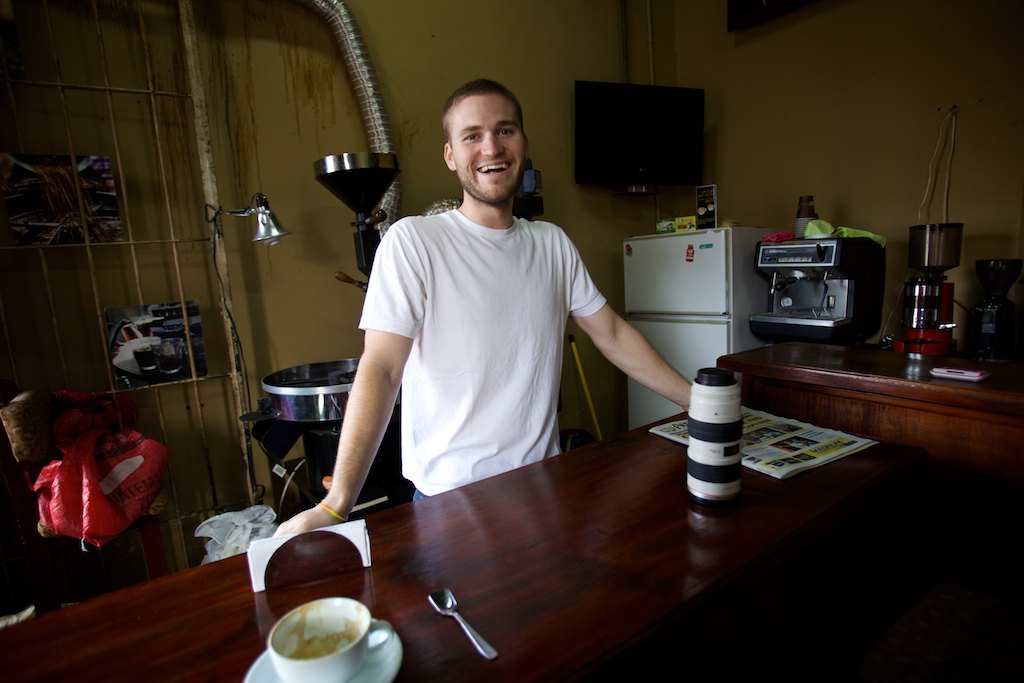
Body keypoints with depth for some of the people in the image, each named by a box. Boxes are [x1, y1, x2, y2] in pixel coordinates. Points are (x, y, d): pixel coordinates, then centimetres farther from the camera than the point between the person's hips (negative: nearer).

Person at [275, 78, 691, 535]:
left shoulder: (553, 244, 4)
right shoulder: (412, 240, -13)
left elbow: (613, 334, 8)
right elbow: (381, 369, -19)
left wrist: (701, 403, 7)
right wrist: (336, 505, -25)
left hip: (543, 483, 5)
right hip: (451, 496, -4)